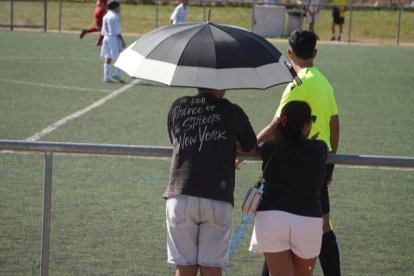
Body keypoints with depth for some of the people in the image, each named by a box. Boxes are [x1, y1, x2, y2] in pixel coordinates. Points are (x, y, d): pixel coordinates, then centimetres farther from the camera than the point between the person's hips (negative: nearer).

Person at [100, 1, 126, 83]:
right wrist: (122, 41, -11)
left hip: (106, 38, 8)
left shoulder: (106, 16, 13)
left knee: (108, 58, 7)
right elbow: (117, 31, -15)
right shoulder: (115, 17, -12)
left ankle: (106, 77, 4)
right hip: (114, 38, -8)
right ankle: (117, 74, -5)